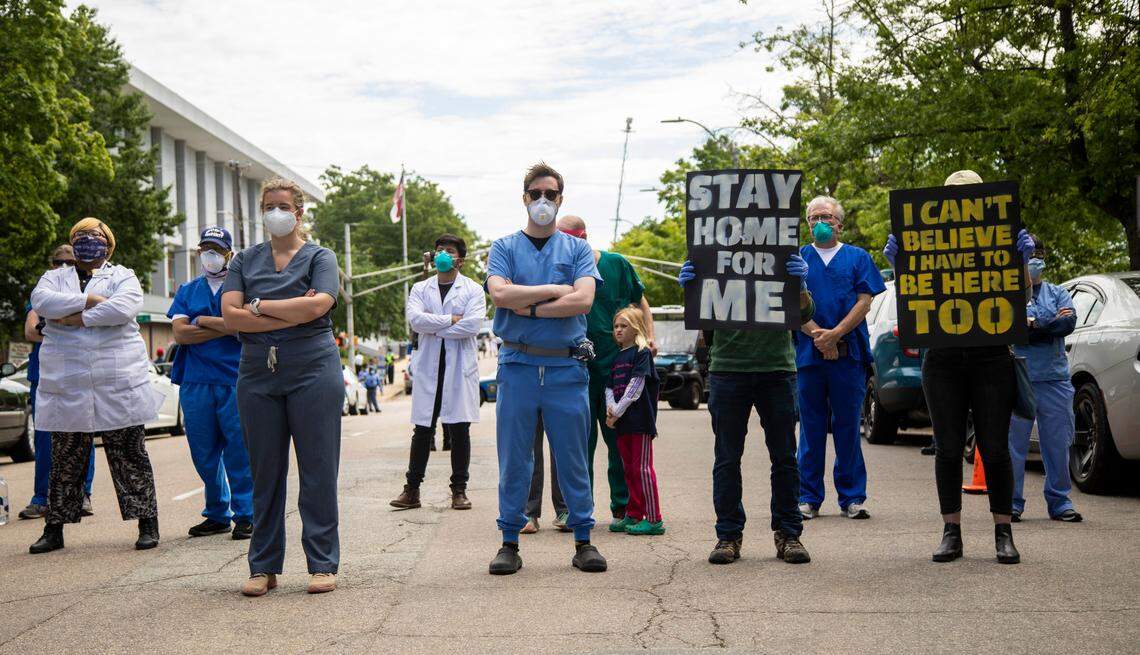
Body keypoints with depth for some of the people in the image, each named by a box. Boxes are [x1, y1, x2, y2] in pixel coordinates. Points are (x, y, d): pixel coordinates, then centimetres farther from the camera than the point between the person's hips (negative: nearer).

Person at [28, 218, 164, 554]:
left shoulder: (122, 276, 11)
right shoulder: (55, 277, 18)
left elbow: (125, 308, -12)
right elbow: (41, 300, -6)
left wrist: (75, 318, -11)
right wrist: (89, 301, -12)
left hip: (118, 386, -2)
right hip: (66, 386, 2)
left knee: (130, 457, 1)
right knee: (65, 462, 7)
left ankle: (147, 523, 6)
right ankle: (54, 529, 15)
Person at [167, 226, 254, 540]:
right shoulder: (188, 291, 17)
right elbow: (180, 333, 2)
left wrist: (203, 321, -4)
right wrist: (226, 328, -7)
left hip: (236, 381, -4)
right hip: (195, 382, 4)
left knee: (239, 450, -5)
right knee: (204, 453, 8)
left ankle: (245, 515, 3)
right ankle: (217, 514, 19)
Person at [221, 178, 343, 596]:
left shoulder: (320, 257, 7)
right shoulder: (245, 261, 15)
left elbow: (318, 305, -12)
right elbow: (230, 315, 0)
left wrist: (259, 306, -4)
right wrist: (292, 314, -7)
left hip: (313, 372, -3)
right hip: (257, 375, 3)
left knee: (318, 471, -2)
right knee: (264, 473, 5)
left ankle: (323, 565, 5)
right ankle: (264, 567, 12)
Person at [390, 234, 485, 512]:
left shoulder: (473, 290, 5)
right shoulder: (420, 289, 13)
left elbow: (473, 324, -12)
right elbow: (414, 319, -6)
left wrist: (433, 327, -7)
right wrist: (451, 319, -9)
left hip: (460, 367, -1)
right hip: (429, 366, 2)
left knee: (459, 429, 0)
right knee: (423, 429, 2)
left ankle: (459, 490, 8)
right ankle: (412, 489, 6)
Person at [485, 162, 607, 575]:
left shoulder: (577, 249, 9)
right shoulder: (505, 248, 9)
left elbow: (583, 300, -7)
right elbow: (500, 294, -9)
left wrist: (528, 307, -9)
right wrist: (555, 290, -7)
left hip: (567, 367, 0)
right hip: (518, 366, 0)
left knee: (573, 458, 4)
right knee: (513, 459, 3)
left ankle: (583, 540, 12)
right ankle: (510, 541, 11)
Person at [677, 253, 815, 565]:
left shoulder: (785, 259, 6)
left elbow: (804, 315, 0)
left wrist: (800, 285, -19)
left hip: (777, 367, 0)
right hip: (727, 367, 0)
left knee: (784, 457, 6)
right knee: (727, 458, 4)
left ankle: (788, 533, 16)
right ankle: (728, 534, 12)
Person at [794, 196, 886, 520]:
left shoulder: (858, 257, 10)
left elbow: (864, 301, 1)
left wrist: (835, 334, -11)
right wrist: (817, 335, -12)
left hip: (849, 353, 0)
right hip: (808, 353, 1)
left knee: (847, 426, 2)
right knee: (811, 426, 4)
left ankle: (852, 497, 7)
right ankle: (808, 497, 9)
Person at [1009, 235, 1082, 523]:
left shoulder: (1058, 293, 15)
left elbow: (1069, 323, -2)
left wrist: (1032, 324, -8)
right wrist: (1051, 324, -8)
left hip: (1055, 379, 3)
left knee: (1058, 442, 5)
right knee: (1013, 443, -2)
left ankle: (1059, 502, 15)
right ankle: (1011, 503, 6)